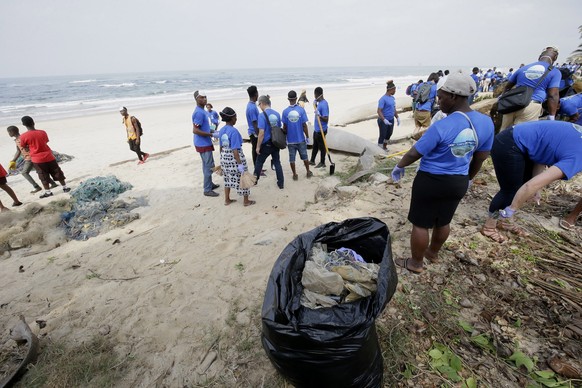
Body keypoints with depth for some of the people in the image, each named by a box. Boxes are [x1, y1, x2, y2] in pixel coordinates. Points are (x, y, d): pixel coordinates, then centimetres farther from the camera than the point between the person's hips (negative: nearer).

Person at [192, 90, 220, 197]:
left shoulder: (202, 111, 12)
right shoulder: (199, 113, -20)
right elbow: (195, 130, -25)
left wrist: (212, 132, 13)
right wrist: (212, 135, -23)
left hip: (205, 143, 10)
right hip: (203, 144, -10)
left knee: (208, 165, 20)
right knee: (208, 166, -5)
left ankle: (210, 184, 33)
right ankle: (207, 190, 3)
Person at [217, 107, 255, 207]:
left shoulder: (222, 130, 3)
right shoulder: (234, 131, -20)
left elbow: (221, 147, 11)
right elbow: (235, 150, -23)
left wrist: (223, 158, 22)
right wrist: (240, 164, -20)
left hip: (224, 157, 8)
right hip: (234, 157, -8)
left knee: (228, 178, 19)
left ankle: (227, 200, 30)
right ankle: (246, 201, 18)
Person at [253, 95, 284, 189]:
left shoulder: (262, 115, -15)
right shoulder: (277, 114, 1)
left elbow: (261, 133, -19)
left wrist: (258, 146, -11)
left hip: (266, 144, -4)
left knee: (259, 163, 14)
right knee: (277, 163, 11)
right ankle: (281, 183, 13)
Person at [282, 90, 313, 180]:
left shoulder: (285, 111, -7)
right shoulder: (301, 110, -9)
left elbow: (284, 127, -4)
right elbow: (304, 125, -8)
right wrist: (307, 137, 2)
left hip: (290, 140, 0)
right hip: (301, 139, 0)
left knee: (292, 158, 11)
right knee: (304, 156, 15)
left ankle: (295, 175, 18)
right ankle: (308, 172, 28)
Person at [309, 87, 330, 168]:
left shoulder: (324, 104, -22)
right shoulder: (320, 103, 6)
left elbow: (326, 119, -24)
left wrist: (319, 115, -38)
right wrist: (315, 105, 13)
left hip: (321, 130, -10)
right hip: (316, 129, 10)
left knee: (321, 146, 5)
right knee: (315, 145, 20)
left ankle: (322, 163, 20)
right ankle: (312, 161, 34)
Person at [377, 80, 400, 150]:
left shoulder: (392, 97, 8)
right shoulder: (383, 99, -17)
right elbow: (379, 111, -22)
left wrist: (397, 118, 14)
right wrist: (384, 120, -32)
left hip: (391, 120, 8)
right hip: (383, 121, -8)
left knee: (389, 134, 19)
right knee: (382, 135, 0)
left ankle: (385, 147, 39)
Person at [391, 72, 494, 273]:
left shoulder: (442, 126, -24)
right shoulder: (486, 122, -4)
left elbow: (414, 153, -15)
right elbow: (481, 158, 8)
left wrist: (399, 166, 4)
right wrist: (469, 178, 24)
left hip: (431, 181, -7)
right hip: (458, 182, 7)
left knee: (420, 224, 10)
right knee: (443, 222, 24)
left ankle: (416, 263, 26)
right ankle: (433, 253, 47)